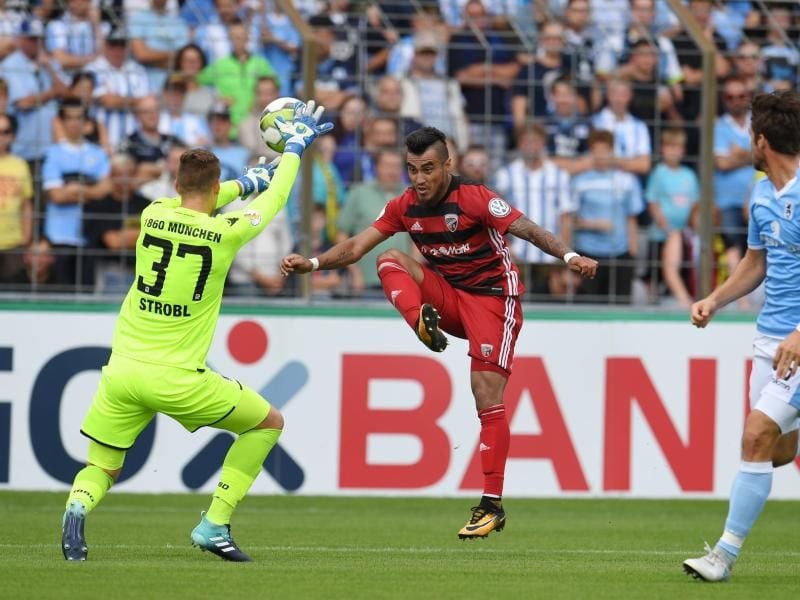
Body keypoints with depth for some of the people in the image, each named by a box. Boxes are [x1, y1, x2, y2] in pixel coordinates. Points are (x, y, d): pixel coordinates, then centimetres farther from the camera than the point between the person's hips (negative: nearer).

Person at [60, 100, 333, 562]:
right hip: (177, 380, -3)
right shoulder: (226, 232, -8)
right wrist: (295, 148, 29)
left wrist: (246, 182, 39)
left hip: (121, 371, 3)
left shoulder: (153, 216, 1)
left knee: (102, 468, 16)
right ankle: (215, 525, 9)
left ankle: (78, 507, -22)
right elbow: (273, 200, 12)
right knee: (269, 423, 17)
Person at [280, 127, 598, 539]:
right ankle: (424, 323, -39)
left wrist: (568, 256, -40)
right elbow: (356, 247, 2)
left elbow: (527, 229, -24)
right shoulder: (405, 207, 0)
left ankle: (492, 505, -8)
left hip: (493, 297, -6)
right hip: (447, 297, 6)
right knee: (391, 260, -17)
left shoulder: (473, 198, -17)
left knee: (487, 400, -12)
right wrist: (312, 263, -14)